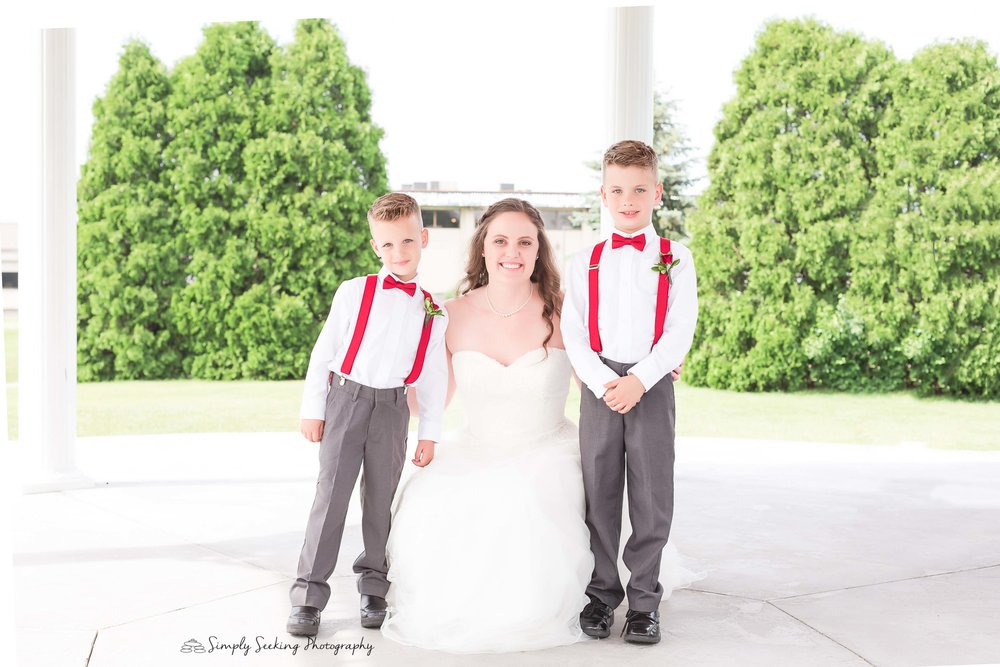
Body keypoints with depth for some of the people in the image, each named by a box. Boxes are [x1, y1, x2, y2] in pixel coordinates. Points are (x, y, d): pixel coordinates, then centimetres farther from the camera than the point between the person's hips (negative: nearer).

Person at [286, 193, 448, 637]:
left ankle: (373, 588, 24)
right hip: (346, 400, -2)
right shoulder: (354, 292, -4)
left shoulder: (432, 311, 3)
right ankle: (308, 594, 1)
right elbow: (324, 351, 0)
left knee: (381, 498, 10)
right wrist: (312, 409, -2)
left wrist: (429, 432, 7)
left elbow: (434, 375, 8)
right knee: (331, 494, -4)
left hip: (393, 408, 2)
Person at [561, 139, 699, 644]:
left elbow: (680, 330, -4)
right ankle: (602, 592, 19)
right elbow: (573, 332, 2)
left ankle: (645, 599, 13)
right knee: (599, 493, 6)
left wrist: (639, 380, -15)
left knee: (651, 494, 2)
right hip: (599, 385, 2)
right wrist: (602, 383, -12)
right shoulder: (586, 262, 8)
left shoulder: (674, 259, 4)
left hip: (652, 384, -1)